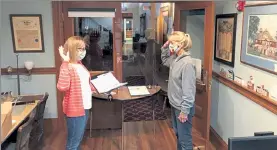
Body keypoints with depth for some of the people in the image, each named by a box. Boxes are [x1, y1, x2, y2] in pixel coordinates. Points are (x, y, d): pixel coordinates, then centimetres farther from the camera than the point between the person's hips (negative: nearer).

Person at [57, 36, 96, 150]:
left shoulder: (80, 65, 9)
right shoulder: (66, 66, -17)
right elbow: (62, 87, -33)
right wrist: (66, 63, -30)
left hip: (85, 107, 9)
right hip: (75, 109, -8)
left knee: (79, 139, 21)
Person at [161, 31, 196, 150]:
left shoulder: (187, 63, -25)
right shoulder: (175, 58, 2)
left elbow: (188, 90, -25)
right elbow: (165, 61, 26)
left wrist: (184, 110, -22)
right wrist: (165, 48, 7)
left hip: (182, 107, -9)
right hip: (174, 104, 9)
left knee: (184, 138, 5)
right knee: (178, 134, 24)